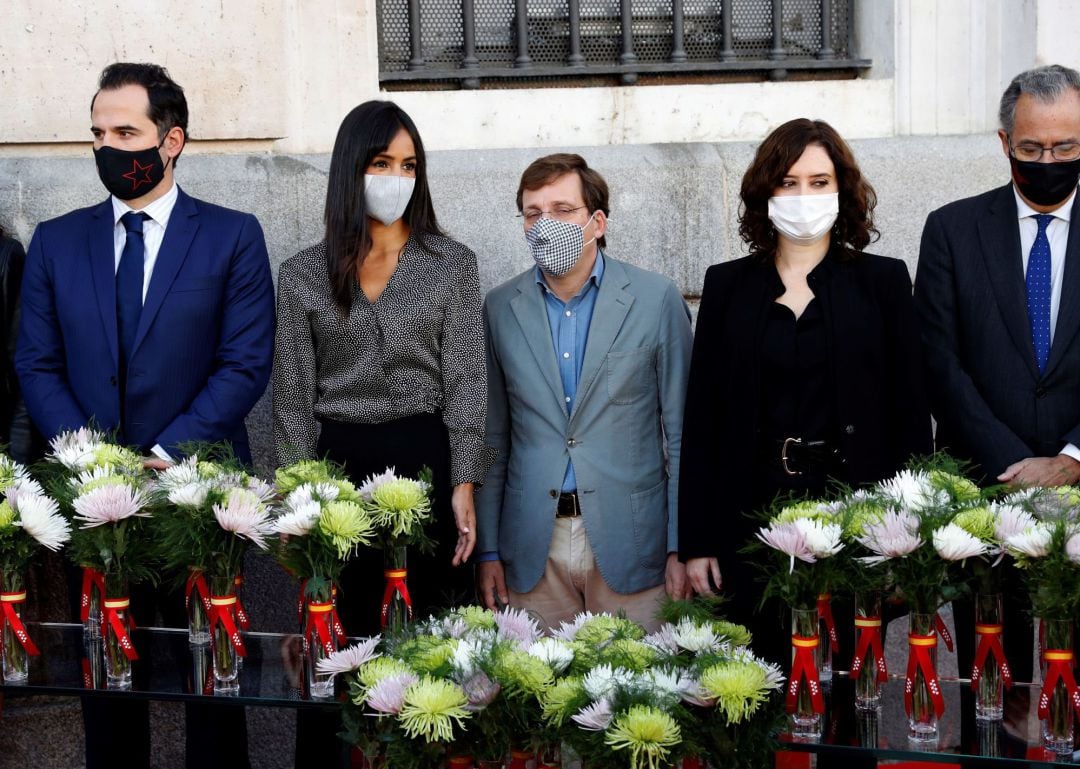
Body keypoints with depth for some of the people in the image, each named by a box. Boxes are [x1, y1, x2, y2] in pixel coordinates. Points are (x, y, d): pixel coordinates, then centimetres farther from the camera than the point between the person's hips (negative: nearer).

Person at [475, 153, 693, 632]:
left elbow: (681, 433, 1)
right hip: (533, 551, 2)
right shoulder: (500, 308, 6)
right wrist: (487, 549, 6)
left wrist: (681, 548, -3)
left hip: (630, 544, -2)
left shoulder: (657, 300, -1)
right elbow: (491, 438, 10)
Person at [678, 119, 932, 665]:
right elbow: (701, 419, 6)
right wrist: (696, 540, 1)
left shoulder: (883, 281, 6)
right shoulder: (727, 285, 8)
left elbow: (910, 411, 3)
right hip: (752, 516, 1)